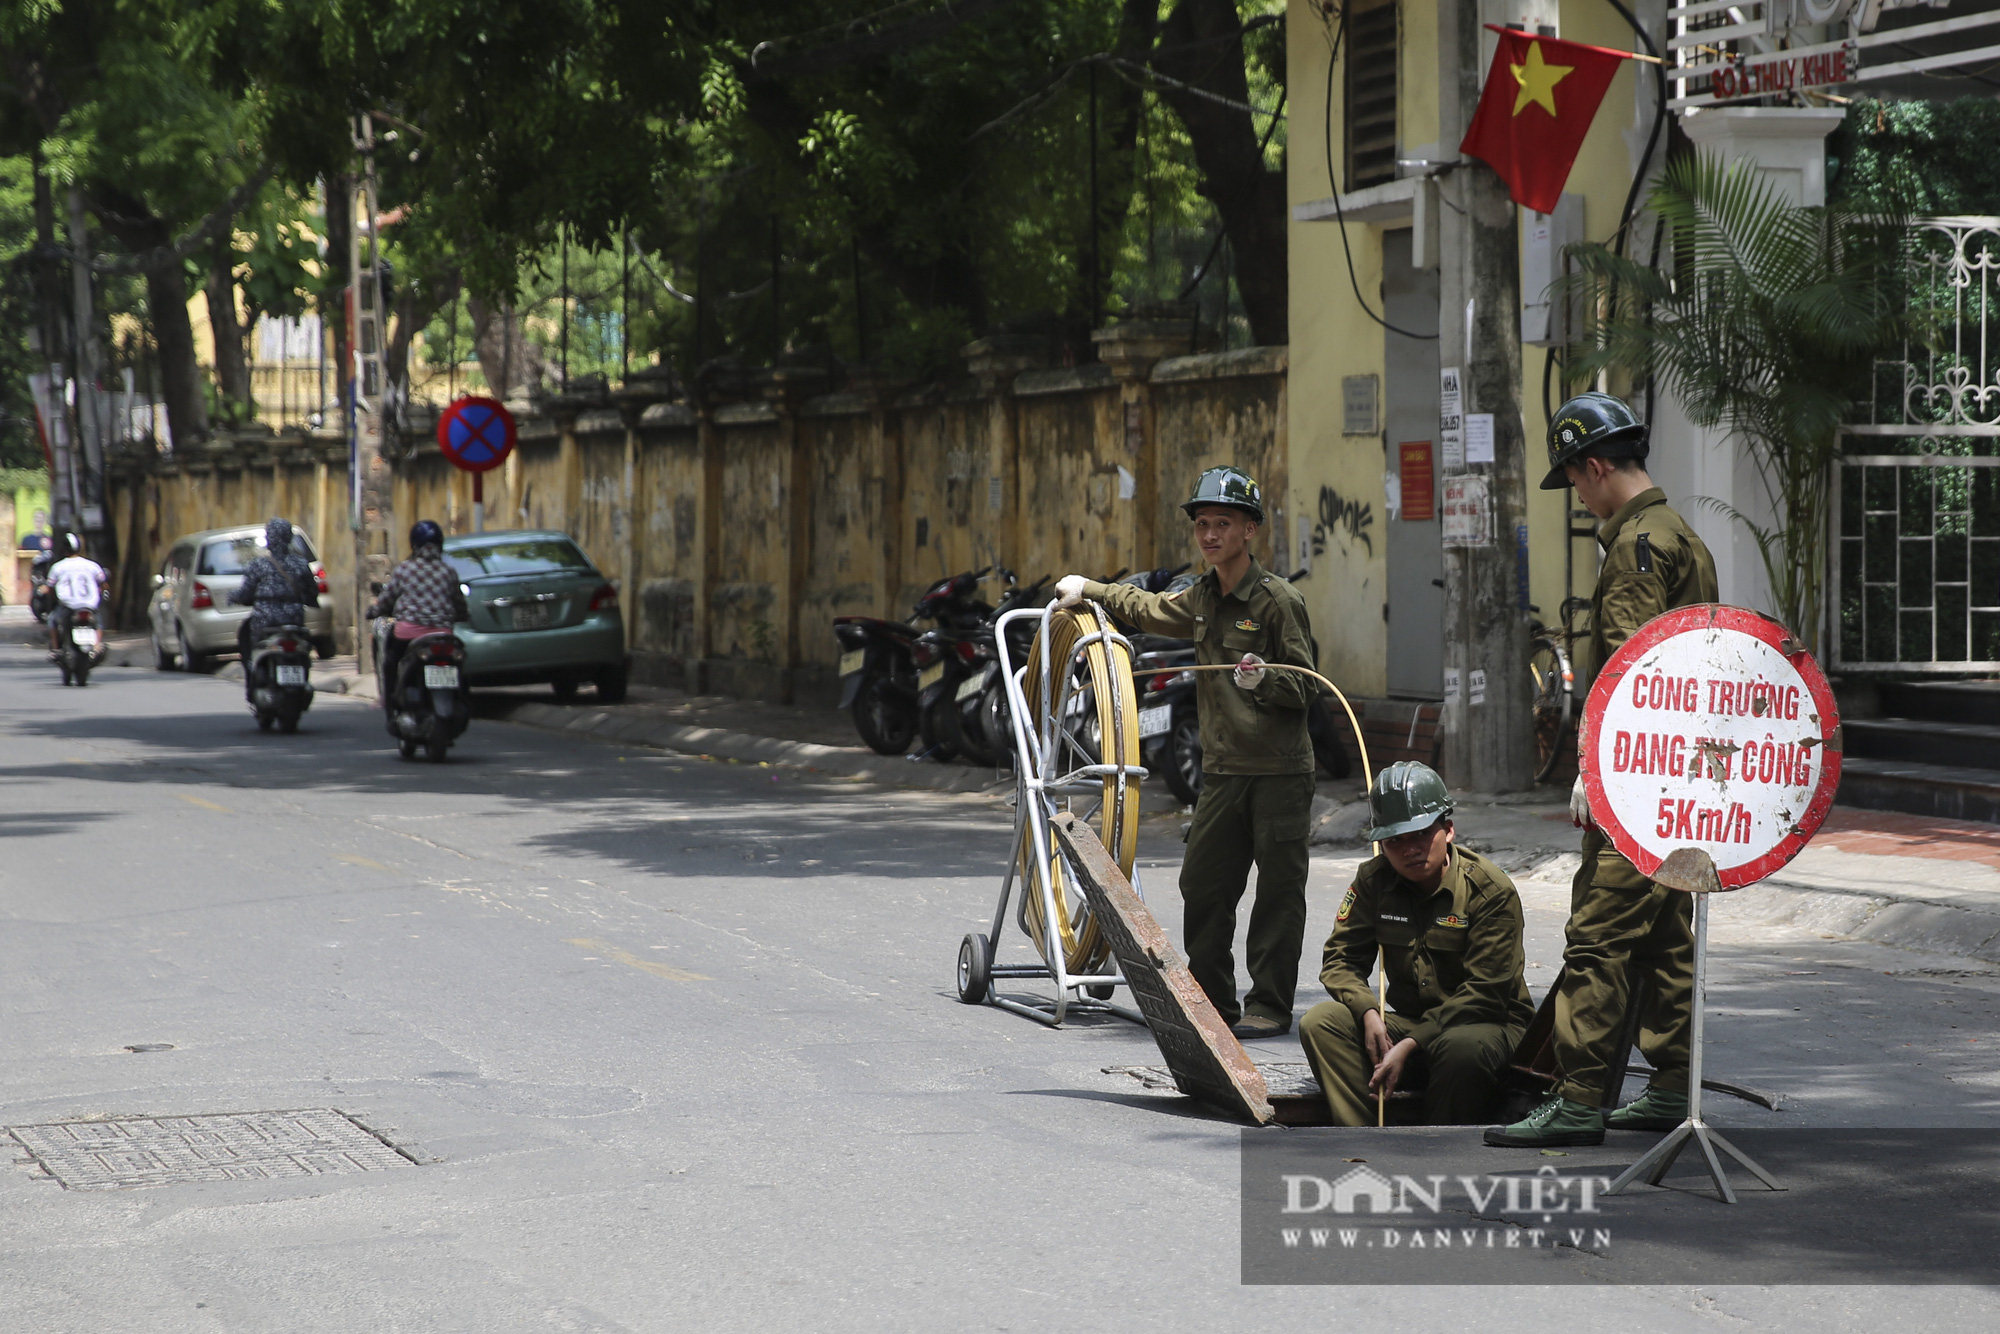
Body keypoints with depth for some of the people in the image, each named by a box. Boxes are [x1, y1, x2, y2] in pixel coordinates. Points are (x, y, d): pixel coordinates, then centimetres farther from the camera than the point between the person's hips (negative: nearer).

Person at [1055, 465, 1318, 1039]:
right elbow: (1147, 608, 34)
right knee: (1202, 885, 6)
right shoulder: (1201, 598, 12)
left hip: (1280, 771, -7)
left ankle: (1270, 1006, 4)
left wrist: (1265, 679, -29)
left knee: (1279, 891, -2)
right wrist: (1088, 588, 43)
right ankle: (1212, 1001, 15)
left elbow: (1306, 687, -10)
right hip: (1223, 770, 7)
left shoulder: (1278, 599, -9)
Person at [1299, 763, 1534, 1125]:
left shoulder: (1491, 890, -13)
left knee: (1463, 1047, -40)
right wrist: (1368, 1012, -17)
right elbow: (1341, 959, 5)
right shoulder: (1374, 881, 2)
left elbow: (1484, 992, -16)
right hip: (1408, 1022, 5)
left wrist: (1411, 1045, -24)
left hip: (1488, 1025, -5)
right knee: (1319, 1023, -19)